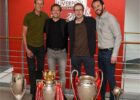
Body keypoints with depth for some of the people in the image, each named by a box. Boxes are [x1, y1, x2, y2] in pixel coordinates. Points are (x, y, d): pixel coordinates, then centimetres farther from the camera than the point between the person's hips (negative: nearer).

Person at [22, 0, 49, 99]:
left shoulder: (45, 16, -1)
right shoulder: (28, 16, -8)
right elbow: (24, 33, -6)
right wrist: (26, 48, -11)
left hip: (41, 47, 3)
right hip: (30, 47, -2)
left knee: (40, 69, 9)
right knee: (32, 70, 2)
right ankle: (34, 91, 13)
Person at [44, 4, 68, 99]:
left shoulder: (64, 22, -5)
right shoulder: (47, 22, 3)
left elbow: (67, 36, -6)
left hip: (62, 51, -2)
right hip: (50, 51, 2)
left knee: (62, 74, 5)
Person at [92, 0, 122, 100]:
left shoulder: (110, 18, -12)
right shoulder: (97, 19, 7)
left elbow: (118, 37, -14)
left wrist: (114, 54, -18)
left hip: (109, 52, -6)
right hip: (100, 52, 7)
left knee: (110, 77, -1)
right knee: (102, 77, 15)